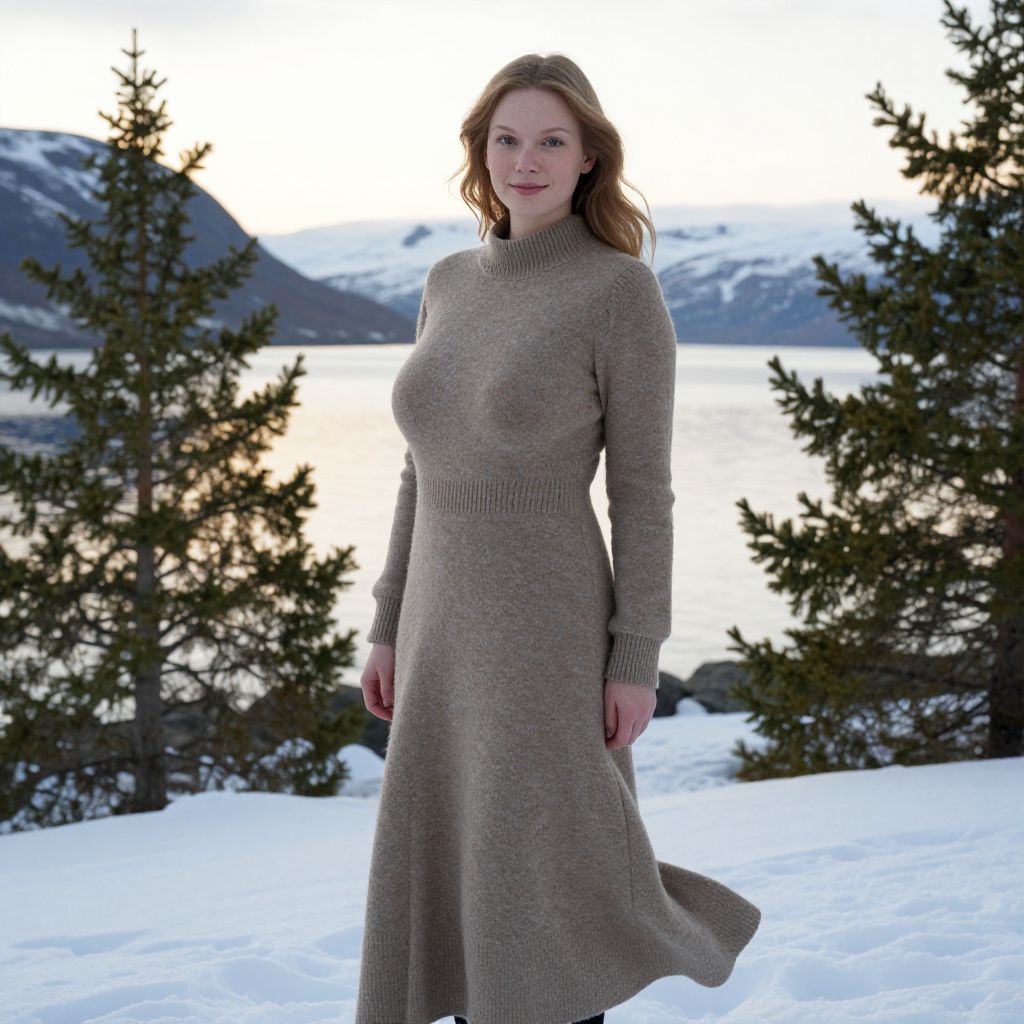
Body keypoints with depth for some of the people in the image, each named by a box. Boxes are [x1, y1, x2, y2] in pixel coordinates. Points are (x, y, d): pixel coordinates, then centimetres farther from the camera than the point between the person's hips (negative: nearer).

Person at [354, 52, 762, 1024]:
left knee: (536, 901, -2)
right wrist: (389, 627, 11)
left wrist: (637, 660, -12)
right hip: (452, 635, 7)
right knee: (452, 897, 12)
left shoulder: (624, 291, -9)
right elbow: (429, 473, 13)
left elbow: (641, 488, -10)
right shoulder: (452, 282, 10)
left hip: (548, 634, -7)